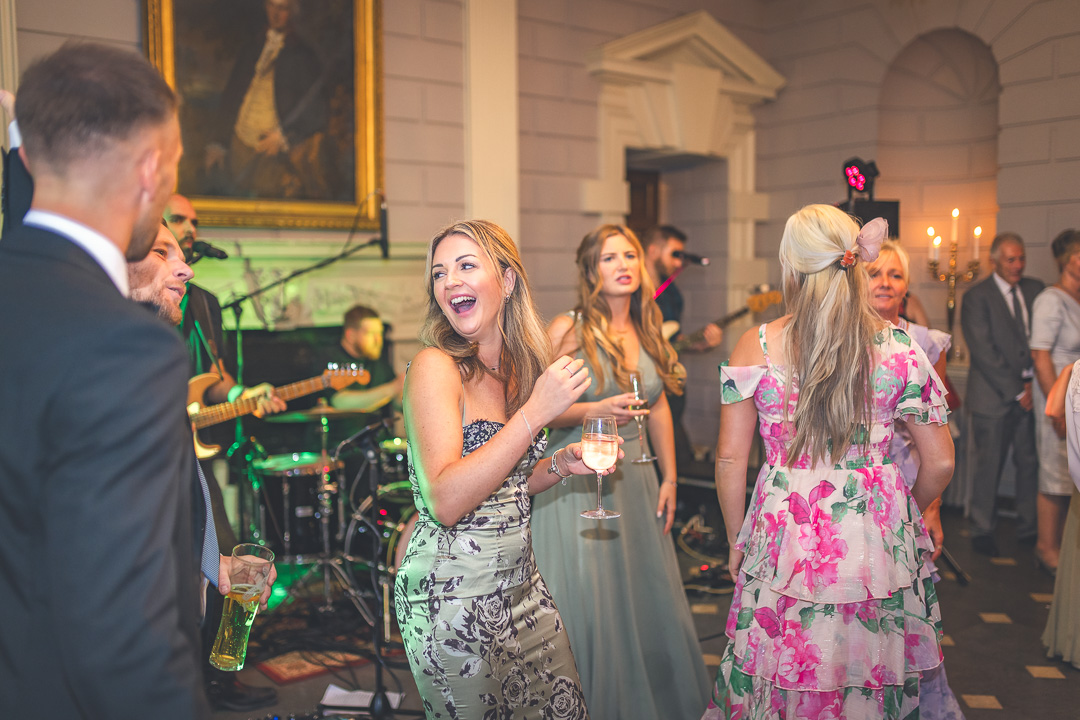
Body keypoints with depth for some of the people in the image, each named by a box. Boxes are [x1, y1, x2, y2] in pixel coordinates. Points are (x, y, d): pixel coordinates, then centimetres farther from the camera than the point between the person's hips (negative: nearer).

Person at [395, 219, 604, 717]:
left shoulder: (516, 368, 5)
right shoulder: (436, 365, -16)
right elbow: (445, 501, -26)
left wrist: (561, 465, -3)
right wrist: (535, 413, -27)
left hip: (520, 579, 7)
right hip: (451, 596, -7)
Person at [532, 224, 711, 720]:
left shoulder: (647, 331, 9)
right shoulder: (567, 330, -8)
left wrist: (669, 479, 14)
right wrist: (595, 410, -23)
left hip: (634, 476, 5)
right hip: (577, 479, -5)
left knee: (647, 596, 9)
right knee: (587, 602, -2)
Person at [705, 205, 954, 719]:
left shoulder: (755, 346, -7)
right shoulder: (900, 348, -5)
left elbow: (729, 460, -4)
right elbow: (939, 463, 1)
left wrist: (737, 540, 10)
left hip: (784, 540, -1)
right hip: (878, 543, 1)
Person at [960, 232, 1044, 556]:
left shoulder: (1035, 289, 10)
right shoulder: (976, 296, -6)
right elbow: (984, 352, -11)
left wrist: (1032, 383, -5)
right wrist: (1015, 390, -11)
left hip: (1029, 393, 4)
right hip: (994, 396, -4)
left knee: (1030, 463, 7)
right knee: (989, 466, 3)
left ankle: (1029, 527, 23)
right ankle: (983, 530, 17)